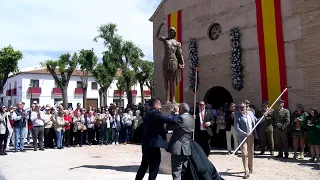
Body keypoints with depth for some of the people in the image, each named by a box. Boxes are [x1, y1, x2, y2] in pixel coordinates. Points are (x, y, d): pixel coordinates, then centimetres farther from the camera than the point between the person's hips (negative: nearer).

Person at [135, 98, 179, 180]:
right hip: (154, 144, -9)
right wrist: (177, 113, -4)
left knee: (144, 165, 20)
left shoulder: (147, 114, 15)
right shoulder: (156, 114, -14)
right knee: (154, 167, 0)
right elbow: (172, 120, -21)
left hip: (147, 144, 9)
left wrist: (164, 131, 20)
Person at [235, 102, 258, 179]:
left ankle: (250, 168, 34)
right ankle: (246, 172, -4)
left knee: (251, 153, 16)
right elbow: (237, 128, -14)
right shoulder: (237, 115, -10)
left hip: (251, 136, 5)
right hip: (243, 137, -4)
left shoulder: (250, 113, 5)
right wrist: (245, 134, -24)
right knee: (244, 154, -9)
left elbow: (256, 121, 18)